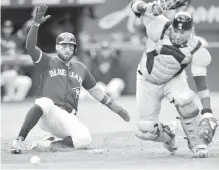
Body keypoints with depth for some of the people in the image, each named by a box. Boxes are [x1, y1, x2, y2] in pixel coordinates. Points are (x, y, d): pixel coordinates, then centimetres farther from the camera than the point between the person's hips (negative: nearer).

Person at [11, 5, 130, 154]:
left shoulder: (81, 68, 22)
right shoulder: (48, 63, 11)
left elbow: (94, 90, 29)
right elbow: (30, 46, -6)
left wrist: (116, 108, 25)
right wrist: (36, 24, -21)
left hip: (69, 118, 3)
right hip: (48, 116, -3)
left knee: (84, 140, -28)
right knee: (45, 102, -40)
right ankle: (20, 140, -35)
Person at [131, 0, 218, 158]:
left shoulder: (196, 50, -25)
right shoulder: (160, 28, -29)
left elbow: (201, 81, -25)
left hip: (173, 79, 0)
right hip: (147, 81, 0)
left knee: (185, 100, -34)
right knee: (147, 131, -2)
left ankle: (197, 143, -14)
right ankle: (167, 137, 36)